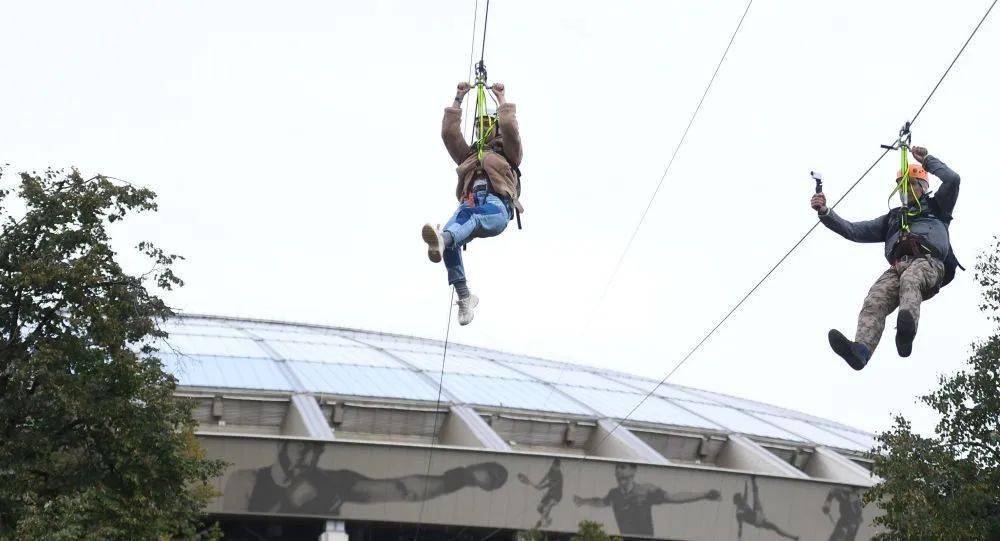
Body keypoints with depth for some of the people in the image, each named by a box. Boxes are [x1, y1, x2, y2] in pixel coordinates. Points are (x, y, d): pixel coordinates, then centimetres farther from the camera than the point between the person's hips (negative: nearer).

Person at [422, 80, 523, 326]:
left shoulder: (507, 153, 29)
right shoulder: (468, 155, 40)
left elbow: (510, 129, 9)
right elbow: (449, 133, 27)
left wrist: (502, 99, 17)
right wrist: (458, 100, 26)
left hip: (497, 207, -3)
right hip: (469, 204, 3)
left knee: (475, 218, -41)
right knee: (451, 237, -32)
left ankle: (442, 240, -75)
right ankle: (465, 297, -39)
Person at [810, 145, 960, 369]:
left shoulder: (935, 207, 33)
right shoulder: (892, 218, 41)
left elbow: (952, 179, 16)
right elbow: (855, 231, 34)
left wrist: (926, 159, 26)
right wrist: (825, 213, 23)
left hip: (929, 262, -3)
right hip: (897, 266, 3)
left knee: (910, 279, -42)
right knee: (875, 300, -32)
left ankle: (907, 326, -71)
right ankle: (861, 349, -59)